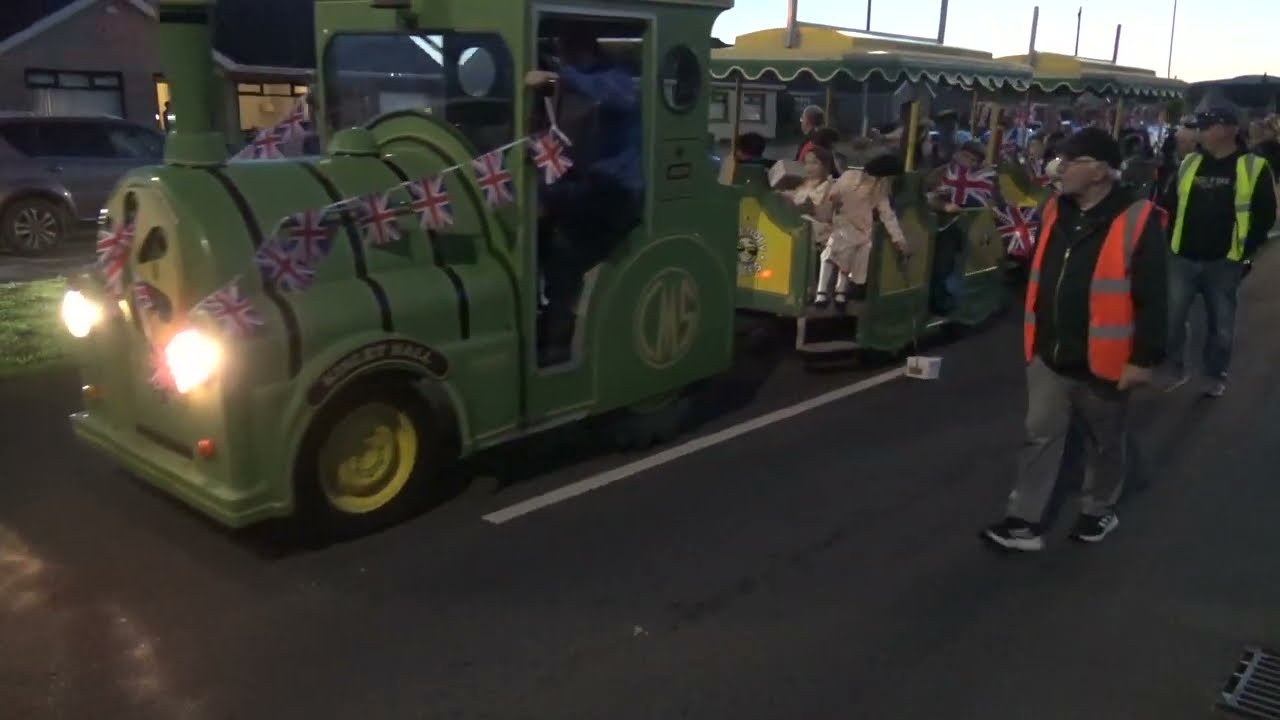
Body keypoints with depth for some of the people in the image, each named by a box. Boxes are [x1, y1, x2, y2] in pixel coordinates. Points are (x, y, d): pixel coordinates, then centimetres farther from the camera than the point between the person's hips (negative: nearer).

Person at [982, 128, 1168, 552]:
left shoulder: (1136, 220, -16)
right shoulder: (1056, 210, 4)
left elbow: (1152, 298, -15)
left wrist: (1144, 358, -16)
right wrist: (1034, 337, 17)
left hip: (1102, 360, -5)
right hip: (1049, 355, 5)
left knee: (1104, 443, 15)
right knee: (1040, 437, 8)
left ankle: (1099, 511, 35)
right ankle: (1025, 522, 14)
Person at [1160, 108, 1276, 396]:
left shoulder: (1254, 167, -5)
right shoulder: (1189, 163, 5)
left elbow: (1265, 215, -2)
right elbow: (1169, 204, 12)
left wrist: (1245, 251, -7)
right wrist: (1171, 240, 5)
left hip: (1224, 262, -2)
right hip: (1184, 258, 3)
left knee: (1221, 324, 10)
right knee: (1171, 317, 2)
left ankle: (1216, 376, 26)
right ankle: (1176, 370, 20)